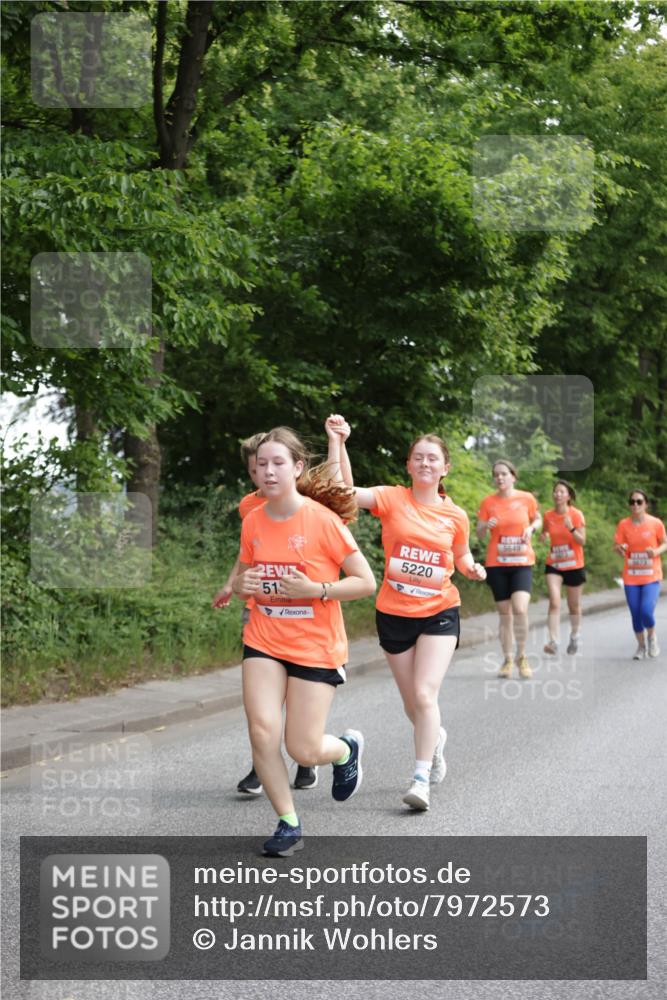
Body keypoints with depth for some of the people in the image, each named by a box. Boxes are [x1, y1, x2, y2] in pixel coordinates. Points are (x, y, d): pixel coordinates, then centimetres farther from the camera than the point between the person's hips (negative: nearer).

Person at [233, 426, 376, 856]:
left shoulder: (322, 519, -13)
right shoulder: (253, 522, 1)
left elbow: (366, 582, -11)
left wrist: (314, 589, -23)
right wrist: (242, 585, -7)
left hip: (316, 647, -4)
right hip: (264, 642, 4)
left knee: (304, 749, -3)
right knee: (262, 730, -14)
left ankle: (347, 748, 34)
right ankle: (289, 824, 4)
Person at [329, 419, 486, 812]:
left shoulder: (456, 516, -1)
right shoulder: (392, 499, -7)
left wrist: (472, 568, -6)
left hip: (439, 613, -1)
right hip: (394, 614, 1)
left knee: (425, 694, -16)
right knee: (412, 703, 12)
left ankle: (422, 780, -9)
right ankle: (436, 736, 46)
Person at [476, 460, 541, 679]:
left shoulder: (526, 498, 0)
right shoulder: (488, 502, 1)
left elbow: (538, 520, 16)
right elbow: (479, 534, 5)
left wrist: (531, 528, -6)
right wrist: (486, 525, -18)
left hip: (522, 563, -1)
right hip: (496, 564, 1)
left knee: (520, 608, -18)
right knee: (504, 613, 5)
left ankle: (522, 656, -1)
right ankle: (507, 659, 17)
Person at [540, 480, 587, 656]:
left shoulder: (576, 515, -10)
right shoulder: (548, 516, 0)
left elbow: (582, 541, -13)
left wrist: (571, 528, -29)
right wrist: (543, 537, -8)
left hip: (574, 566, -1)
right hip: (554, 565, 1)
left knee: (574, 606, 11)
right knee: (554, 602, -17)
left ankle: (574, 637, 35)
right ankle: (553, 642, -21)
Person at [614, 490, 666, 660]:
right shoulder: (623, 524, -1)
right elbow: (617, 547, 0)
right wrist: (620, 548, -24)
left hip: (651, 576, -2)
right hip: (631, 577, 2)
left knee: (646, 611, -17)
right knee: (635, 614, 2)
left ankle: (652, 636, 15)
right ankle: (641, 646, 26)